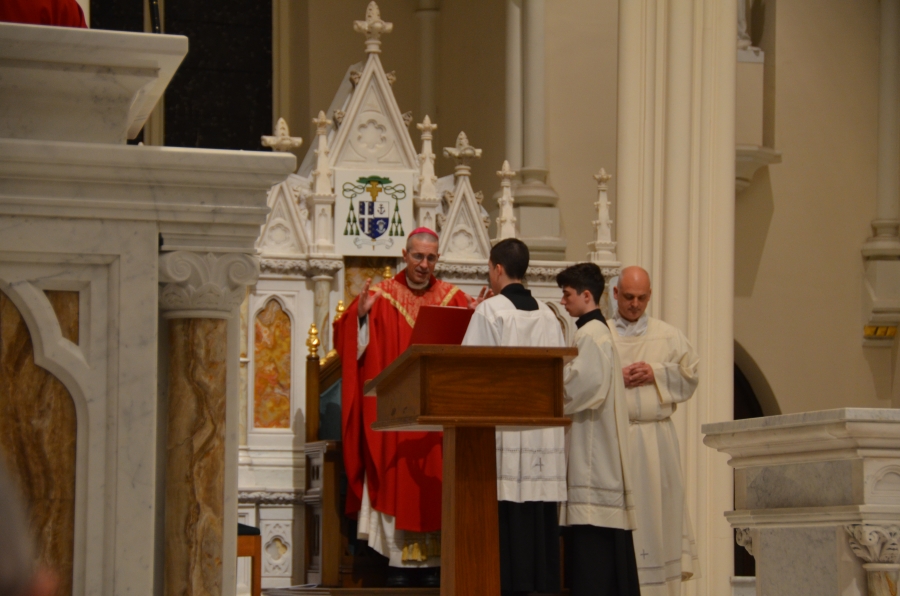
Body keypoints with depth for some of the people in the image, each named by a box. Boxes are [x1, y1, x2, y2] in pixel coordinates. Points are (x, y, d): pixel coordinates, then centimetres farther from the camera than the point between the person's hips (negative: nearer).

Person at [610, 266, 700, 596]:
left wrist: (656, 374, -7)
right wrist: (616, 379, -12)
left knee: (659, 507, 1)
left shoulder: (669, 336, 12)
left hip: (656, 437, 2)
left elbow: (689, 374, 7)